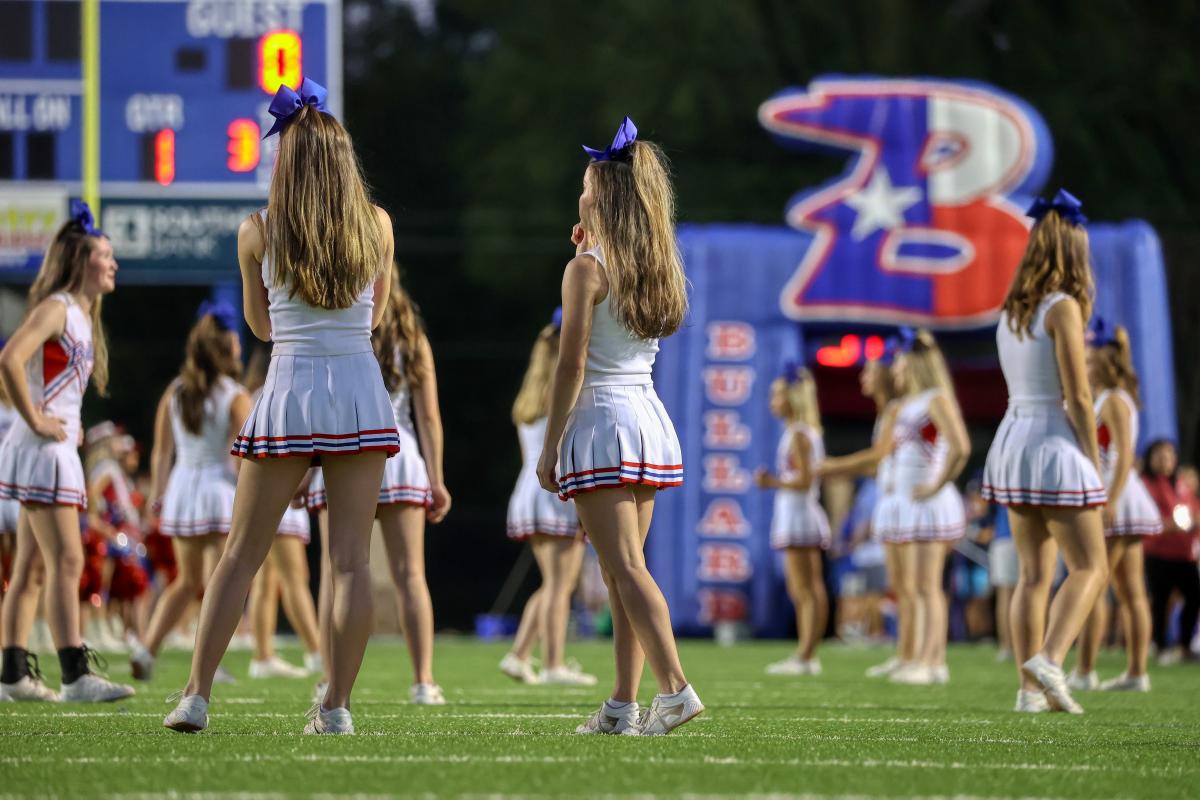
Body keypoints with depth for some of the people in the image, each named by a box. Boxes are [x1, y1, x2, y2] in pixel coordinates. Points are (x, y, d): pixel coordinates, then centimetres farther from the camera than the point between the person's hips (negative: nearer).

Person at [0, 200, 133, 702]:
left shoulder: (83, 316, 17)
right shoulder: (55, 308, -12)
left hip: (58, 449, 10)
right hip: (42, 449, -10)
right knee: (66, 562, -14)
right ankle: (76, 676, -18)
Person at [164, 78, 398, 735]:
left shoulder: (258, 233, -2)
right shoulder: (378, 227, 2)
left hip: (287, 393, -1)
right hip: (360, 391, 1)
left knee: (240, 556, 5)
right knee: (351, 558, 1)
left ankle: (196, 695, 3)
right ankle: (337, 705, -1)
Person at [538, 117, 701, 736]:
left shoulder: (586, 271, -11)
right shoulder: (659, 271, 9)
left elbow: (573, 366, -14)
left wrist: (549, 446, -8)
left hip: (600, 422, -7)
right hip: (650, 418, 7)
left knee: (625, 569, -11)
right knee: (625, 571, 10)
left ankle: (676, 689, -23)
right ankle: (623, 706, 10)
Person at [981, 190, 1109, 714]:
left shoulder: (1012, 312, 11)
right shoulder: (1063, 308, -12)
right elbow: (1077, 397, -14)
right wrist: (1095, 463, -10)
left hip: (1013, 439, 7)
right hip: (1055, 444, -7)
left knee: (1034, 573, 9)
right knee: (1090, 567, -2)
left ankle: (1031, 689, 6)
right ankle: (1049, 661, -20)